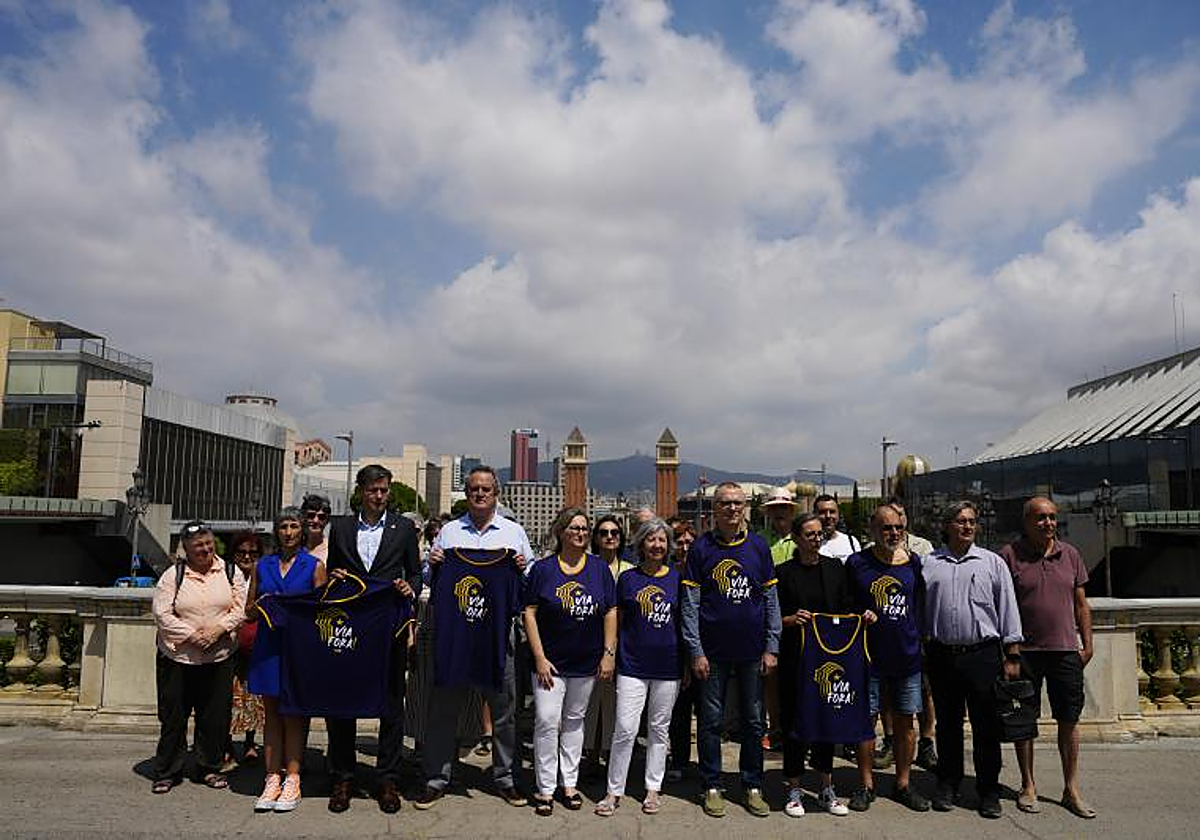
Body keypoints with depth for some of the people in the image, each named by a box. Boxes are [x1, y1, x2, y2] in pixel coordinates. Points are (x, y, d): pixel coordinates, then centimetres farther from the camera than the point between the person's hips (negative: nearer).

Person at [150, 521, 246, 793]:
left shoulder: (230, 572, 3)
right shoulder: (173, 575, -2)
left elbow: (240, 608, 1)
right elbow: (161, 613, -7)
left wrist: (219, 629, -15)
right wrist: (191, 635, -15)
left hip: (220, 658, 2)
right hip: (178, 656, -1)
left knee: (215, 715, 8)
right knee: (173, 715, 5)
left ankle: (209, 768, 23)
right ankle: (166, 771, 20)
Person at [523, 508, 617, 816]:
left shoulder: (599, 568, 3)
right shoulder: (543, 568, -4)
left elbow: (611, 612, 5)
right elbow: (530, 612, -5)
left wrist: (609, 653, -1)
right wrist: (540, 657, -10)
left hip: (586, 663, 3)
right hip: (551, 662, -3)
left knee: (574, 722, 13)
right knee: (547, 722, -5)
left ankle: (570, 784, 25)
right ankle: (545, 789, 8)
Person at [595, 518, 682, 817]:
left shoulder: (678, 578, 3)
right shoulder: (627, 578, 2)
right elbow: (618, 622, 7)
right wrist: (611, 657, 4)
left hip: (668, 666, 1)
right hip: (632, 665, -1)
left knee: (659, 728, 12)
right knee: (625, 729, -3)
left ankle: (653, 788, 25)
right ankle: (614, 791, 10)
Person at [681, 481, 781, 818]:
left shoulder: (758, 546, 3)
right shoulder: (701, 547, -3)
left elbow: (771, 600, 5)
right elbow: (690, 604, -3)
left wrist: (771, 647, 0)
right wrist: (696, 651, -8)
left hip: (752, 651, 2)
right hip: (713, 651, -1)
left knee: (753, 721, 10)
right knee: (711, 721, 7)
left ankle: (753, 787, 23)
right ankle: (712, 787, 20)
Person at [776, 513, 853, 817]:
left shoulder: (834, 568, 8)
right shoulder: (784, 573, -2)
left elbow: (847, 609, 13)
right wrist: (791, 619, -19)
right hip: (794, 658, -3)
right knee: (794, 722, 2)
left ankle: (826, 790, 23)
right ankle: (794, 790, 16)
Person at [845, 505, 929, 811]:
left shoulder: (914, 562, 4)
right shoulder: (856, 563, -5)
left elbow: (921, 605, 12)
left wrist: (916, 639, 8)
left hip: (907, 656, 3)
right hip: (869, 656, -2)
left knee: (904, 721, 11)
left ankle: (903, 784, 25)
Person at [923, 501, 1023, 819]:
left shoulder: (993, 563, 5)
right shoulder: (928, 564, 7)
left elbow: (1008, 611, 5)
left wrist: (1012, 656, 2)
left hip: (983, 655, -1)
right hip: (941, 655, 1)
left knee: (986, 726, 2)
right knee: (947, 724, 11)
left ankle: (989, 792, 15)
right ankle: (947, 785, 24)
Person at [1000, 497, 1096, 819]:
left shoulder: (1070, 554, 7)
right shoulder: (1008, 556, -5)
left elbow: (1081, 605, 13)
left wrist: (1087, 644, 9)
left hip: (1065, 650, 3)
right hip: (1024, 651, -3)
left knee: (1069, 720, 8)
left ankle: (1071, 790, 21)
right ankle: (1028, 786, 22)